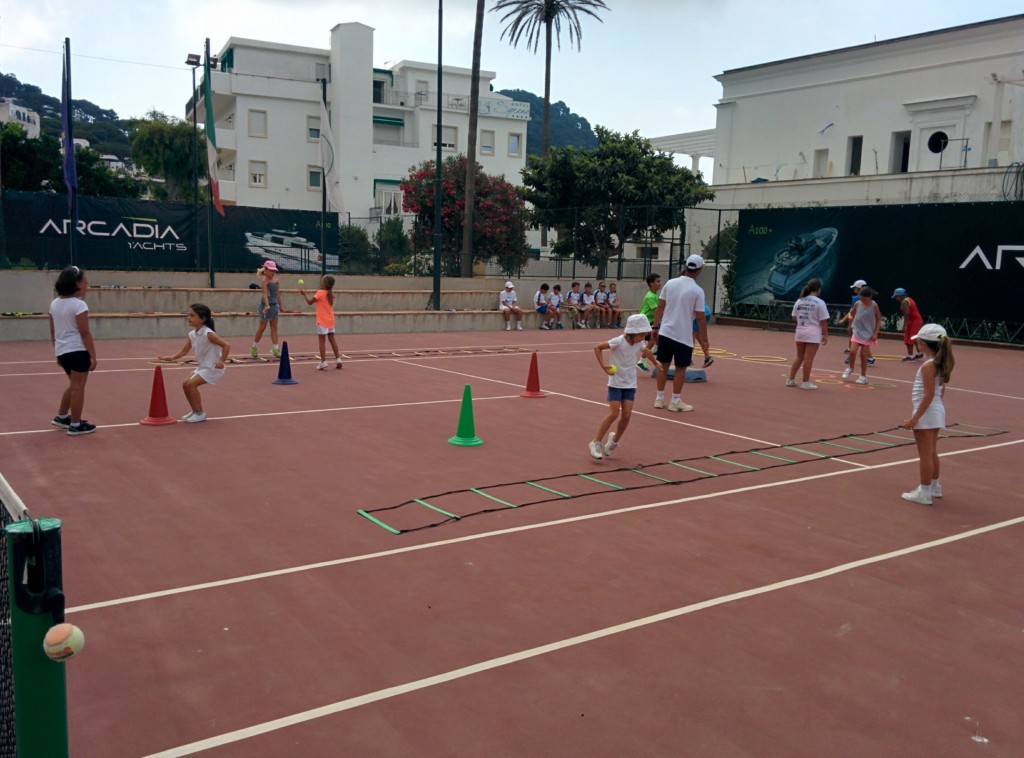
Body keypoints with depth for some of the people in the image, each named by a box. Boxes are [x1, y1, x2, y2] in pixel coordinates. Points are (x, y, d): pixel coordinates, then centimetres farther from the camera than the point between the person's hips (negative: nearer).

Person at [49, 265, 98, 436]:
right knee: (78, 387, 0)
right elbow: (85, 333, -16)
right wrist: (93, 355, -13)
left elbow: (53, 332, 15)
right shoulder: (79, 304, -13)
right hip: (78, 351, -8)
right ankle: (76, 425, 6)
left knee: (74, 385, 24)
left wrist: (57, 353, 23)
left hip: (62, 351, 8)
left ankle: (61, 417, 32)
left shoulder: (54, 304, 10)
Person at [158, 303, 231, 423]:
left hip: (213, 367, -9)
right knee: (185, 384, 8)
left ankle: (200, 414, -5)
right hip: (203, 366, 9)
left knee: (191, 384, -16)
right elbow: (184, 351, 10)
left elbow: (226, 346, -21)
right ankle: (195, 411, 22)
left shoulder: (208, 334, -21)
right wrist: (171, 357, -5)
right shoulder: (192, 334, 3)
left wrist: (222, 361, -30)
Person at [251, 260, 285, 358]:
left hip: (275, 305, 6)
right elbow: (265, 294, -24)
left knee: (274, 328, 5)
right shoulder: (264, 280, -12)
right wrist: (267, 305, -36)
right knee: (262, 327, 2)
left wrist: (279, 306, 20)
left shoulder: (276, 280, 9)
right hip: (266, 305, -6)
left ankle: (276, 349, 4)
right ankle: (254, 348, 17)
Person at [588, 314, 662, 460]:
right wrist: (604, 367, -23)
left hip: (630, 384, 5)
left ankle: (615, 440, 22)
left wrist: (655, 361, 30)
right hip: (616, 383, -5)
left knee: (627, 415, -2)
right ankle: (596, 442, -1)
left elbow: (646, 351, 23)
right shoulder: (619, 341, -21)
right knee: (614, 413, -12)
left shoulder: (640, 343, -2)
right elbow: (597, 348, -17)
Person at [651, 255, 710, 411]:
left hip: (665, 332, 4)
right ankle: (675, 401, 13)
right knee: (680, 368, 7)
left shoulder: (670, 283, 1)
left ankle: (659, 398, 19)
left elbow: (660, 307, 4)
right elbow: (701, 317, -10)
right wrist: (704, 341, -3)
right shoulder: (697, 291, -11)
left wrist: (656, 326, 13)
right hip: (683, 336, -4)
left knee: (663, 365, 13)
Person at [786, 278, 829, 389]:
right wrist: (825, 335, -3)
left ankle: (791, 380, 18)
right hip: (813, 334, -5)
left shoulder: (799, 301, 6)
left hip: (800, 332, 6)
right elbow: (823, 321, -10)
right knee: (808, 359, -1)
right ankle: (805, 382, 4)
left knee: (799, 358, 16)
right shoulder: (819, 302, -9)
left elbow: (794, 317, 11)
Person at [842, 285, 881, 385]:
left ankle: (863, 376, 13)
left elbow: (878, 320, -3)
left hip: (868, 333, -2)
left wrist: (875, 333, -8)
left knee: (863, 354, 0)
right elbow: (852, 313, 15)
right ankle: (850, 368, 18)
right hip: (857, 331, 2)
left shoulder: (874, 305, -10)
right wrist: (851, 317, -4)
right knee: (852, 351, -11)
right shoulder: (857, 303, -5)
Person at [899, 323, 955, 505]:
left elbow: (929, 394, -23)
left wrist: (915, 418, -22)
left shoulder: (928, 366, -20)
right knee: (932, 452, 21)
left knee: (925, 454, -2)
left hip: (926, 412, -9)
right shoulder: (941, 364, 7)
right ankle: (934, 486, 34)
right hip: (937, 410, 9)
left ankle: (924, 493, 5)